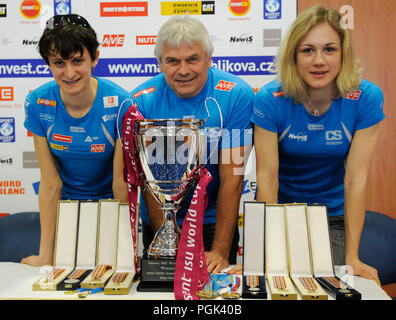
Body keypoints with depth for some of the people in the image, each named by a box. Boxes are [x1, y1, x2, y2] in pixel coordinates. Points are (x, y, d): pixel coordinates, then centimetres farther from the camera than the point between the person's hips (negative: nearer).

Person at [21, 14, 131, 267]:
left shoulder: (119, 103, -24)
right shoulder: (38, 104, -16)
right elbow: (50, 182, -13)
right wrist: (45, 254, -11)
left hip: (110, 204, -2)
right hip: (66, 205, 2)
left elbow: (121, 180, -18)